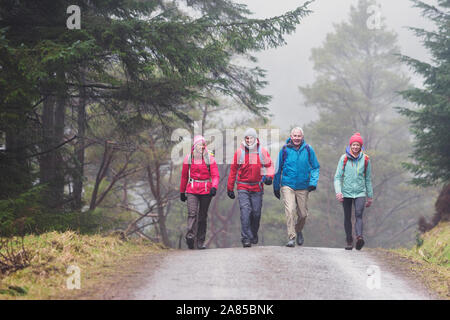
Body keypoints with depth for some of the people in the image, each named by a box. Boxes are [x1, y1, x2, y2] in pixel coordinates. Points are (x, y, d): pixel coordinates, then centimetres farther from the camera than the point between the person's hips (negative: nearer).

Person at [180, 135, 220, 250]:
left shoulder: (210, 159, 2)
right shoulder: (188, 158, 5)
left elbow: (215, 175, -2)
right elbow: (184, 176, 14)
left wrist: (214, 187, -20)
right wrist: (182, 192, 16)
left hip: (206, 190, 0)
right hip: (192, 190, 0)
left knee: (203, 216, 6)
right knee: (192, 213, -17)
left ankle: (200, 242, 12)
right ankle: (190, 236, -28)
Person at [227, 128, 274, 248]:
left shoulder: (262, 151, 2)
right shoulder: (239, 152, 1)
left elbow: (269, 166, 10)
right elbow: (233, 170, 9)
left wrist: (268, 176, -13)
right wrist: (230, 188, 11)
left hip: (257, 187, 1)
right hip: (243, 187, -1)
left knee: (256, 213, 6)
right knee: (245, 211, -13)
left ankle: (254, 235, 29)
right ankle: (246, 239, -14)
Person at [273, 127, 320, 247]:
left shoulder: (308, 149, 0)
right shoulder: (285, 149, -1)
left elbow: (315, 167, 7)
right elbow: (278, 169, 9)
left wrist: (313, 182, -8)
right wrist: (276, 187, 12)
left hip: (303, 187, 2)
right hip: (287, 185, -2)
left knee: (303, 214, 7)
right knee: (290, 211, -17)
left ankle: (298, 231, 37)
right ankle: (291, 237, -13)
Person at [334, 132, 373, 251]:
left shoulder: (365, 159, 3)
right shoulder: (344, 158, 0)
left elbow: (368, 179, 12)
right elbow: (338, 177, -1)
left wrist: (370, 196, 14)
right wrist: (338, 191, -16)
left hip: (360, 192, -1)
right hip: (346, 192, 1)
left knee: (359, 215, -19)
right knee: (347, 217, 6)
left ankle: (359, 237, -35)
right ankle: (349, 241, 16)